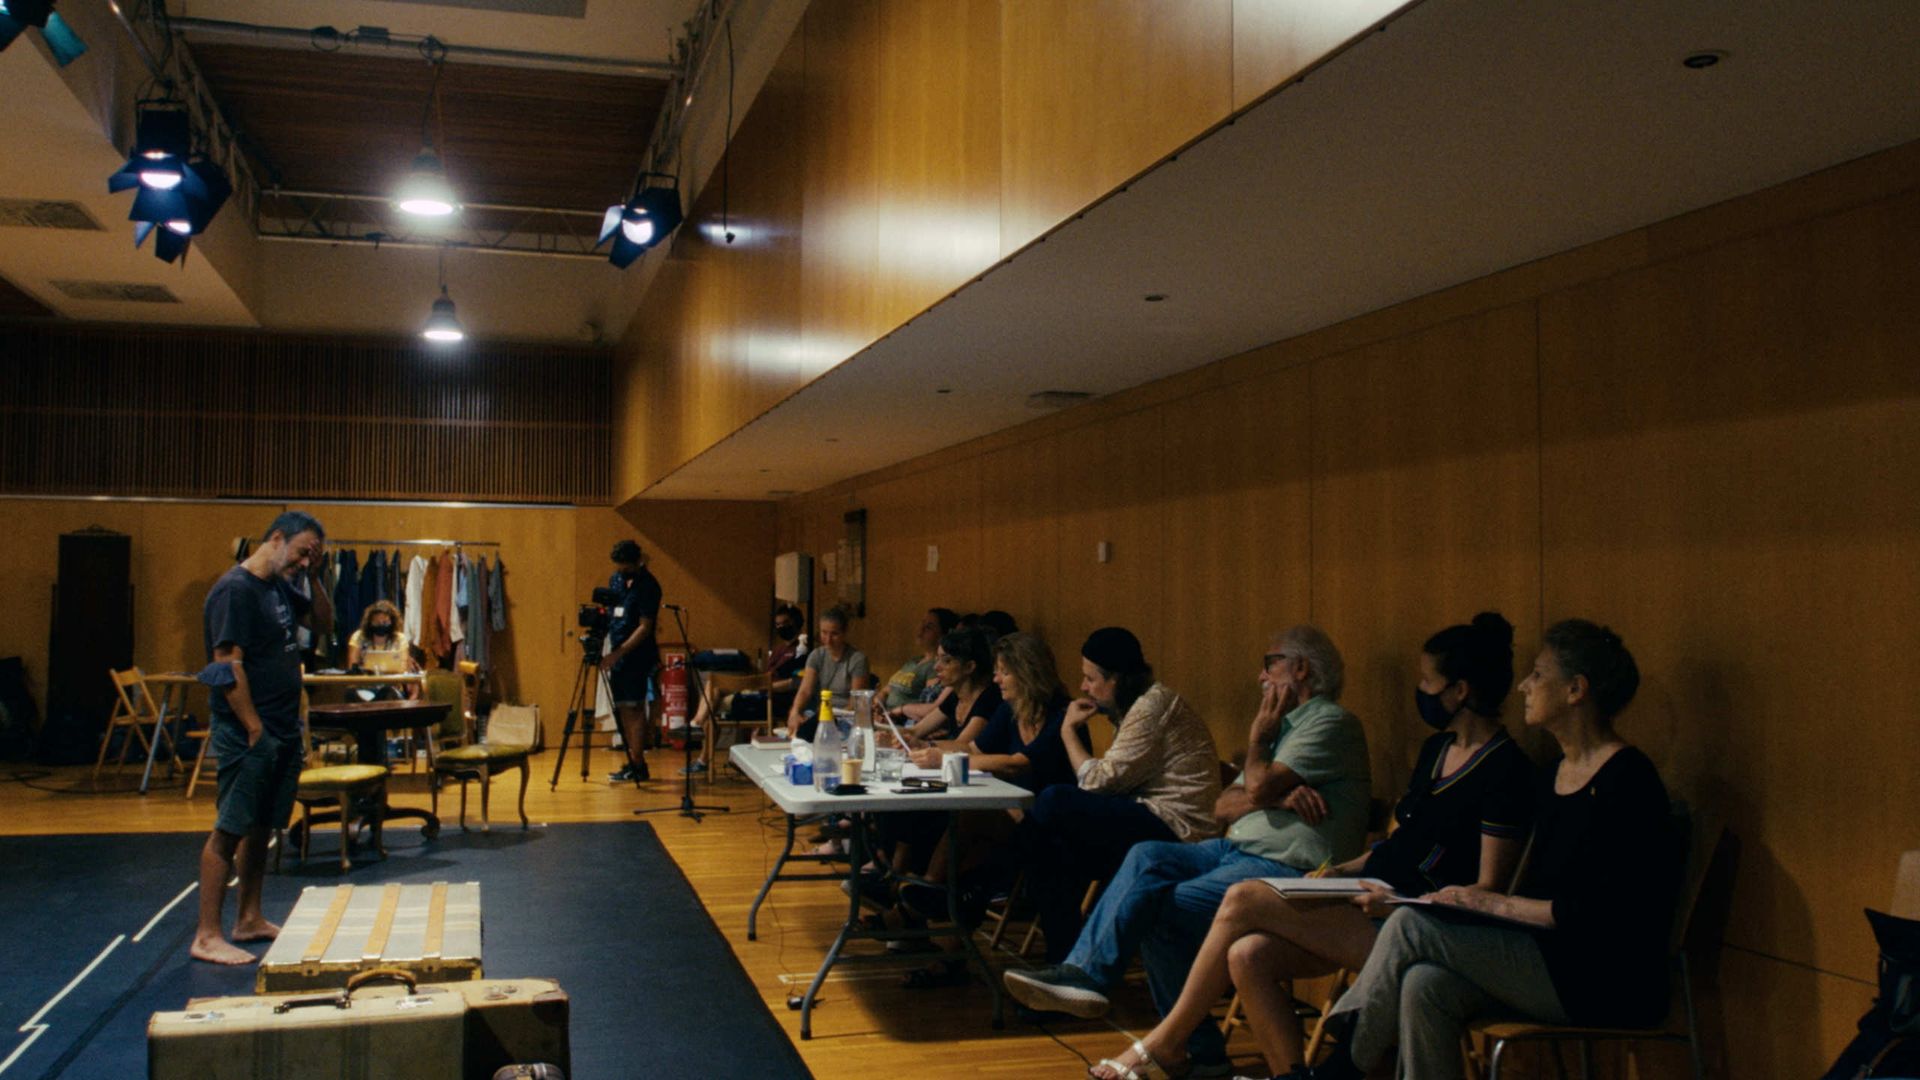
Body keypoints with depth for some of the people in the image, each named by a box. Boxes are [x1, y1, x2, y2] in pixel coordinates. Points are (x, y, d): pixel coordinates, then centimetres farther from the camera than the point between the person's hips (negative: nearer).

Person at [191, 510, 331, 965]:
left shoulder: (280, 586, 12)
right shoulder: (235, 590, -15)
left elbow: (323, 621, 25)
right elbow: (227, 665, -19)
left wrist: (315, 578, 8)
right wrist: (255, 729, -19)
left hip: (283, 732, 9)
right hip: (248, 735, -9)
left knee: (261, 827, 15)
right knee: (229, 830, -4)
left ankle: (250, 920, 25)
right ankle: (207, 936, 3)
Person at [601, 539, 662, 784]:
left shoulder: (647, 586, -13)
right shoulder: (616, 579, 10)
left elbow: (645, 627, -16)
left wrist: (617, 653, -20)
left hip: (636, 657, -8)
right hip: (617, 655, 8)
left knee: (631, 709, -7)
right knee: (622, 709, 9)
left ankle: (638, 766, -3)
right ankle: (633, 764, 15)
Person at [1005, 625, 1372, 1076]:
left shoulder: (1333, 722, -6)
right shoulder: (1285, 725, 24)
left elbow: (1258, 788, -18)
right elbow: (1223, 807, 13)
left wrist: (1258, 737, 2)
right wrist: (1277, 795, -8)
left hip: (1287, 868, -9)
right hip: (1239, 850, 9)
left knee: (1164, 911, -21)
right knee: (1149, 857, -11)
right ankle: (1084, 971, -19)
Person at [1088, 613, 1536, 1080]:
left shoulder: (1505, 768, -10)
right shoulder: (1436, 749, 16)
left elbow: (1488, 893, -13)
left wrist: (1399, 903, -24)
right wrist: (1341, 872, 8)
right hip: (1374, 905, 8)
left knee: (1243, 899, -16)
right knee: (1248, 956, -16)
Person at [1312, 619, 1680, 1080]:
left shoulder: (1627, 779, -13)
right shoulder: (1554, 778, 16)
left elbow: (1603, 913, -19)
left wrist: (1499, 904, -15)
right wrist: (1477, 898, 0)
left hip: (1607, 985, -8)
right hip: (1551, 963, 8)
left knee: (1410, 927, -18)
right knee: (1424, 984, -20)